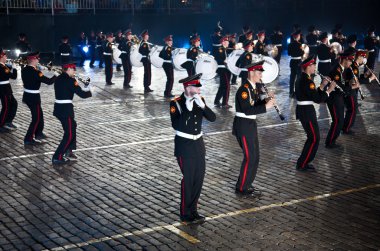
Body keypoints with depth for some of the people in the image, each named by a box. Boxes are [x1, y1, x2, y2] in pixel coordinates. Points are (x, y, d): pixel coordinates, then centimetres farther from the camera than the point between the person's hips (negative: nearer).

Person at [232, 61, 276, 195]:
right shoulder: (244, 89, -20)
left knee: (254, 156, 13)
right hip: (243, 125, -9)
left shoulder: (255, 87, 9)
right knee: (250, 157, -5)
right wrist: (266, 106, -26)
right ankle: (241, 188, 5)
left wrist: (266, 100, -3)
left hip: (251, 124, 9)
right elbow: (247, 110, -27)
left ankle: (245, 183, 25)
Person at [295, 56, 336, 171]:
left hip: (303, 110, 10)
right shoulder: (307, 81, -20)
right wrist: (329, 90, -12)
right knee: (314, 139, -2)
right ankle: (302, 165, 3)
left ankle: (303, 162, 24)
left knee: (312, 137, 18)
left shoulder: (302, 79, 11)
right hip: (307, 112, -10)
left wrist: (322, 86, 9)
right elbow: (318, 99, -21)